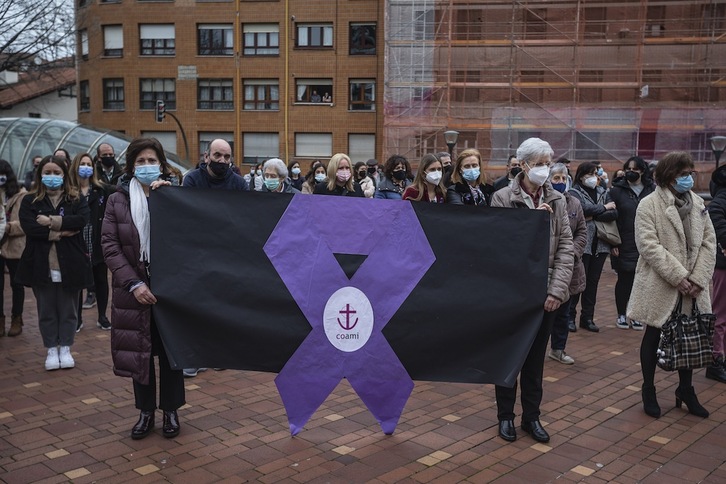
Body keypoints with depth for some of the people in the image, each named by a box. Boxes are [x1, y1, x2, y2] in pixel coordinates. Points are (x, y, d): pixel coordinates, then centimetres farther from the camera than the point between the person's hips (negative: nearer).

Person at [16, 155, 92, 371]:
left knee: (68, 309, 8)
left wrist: (52, 221, -16)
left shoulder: (76, 200, 5)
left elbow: (82, 220, -14)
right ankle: (51, 349, 21)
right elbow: (28, 226, -12)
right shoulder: (29, 201, 4)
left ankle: (65, 348, 21)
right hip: (42, 265, 0)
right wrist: (57, 233, -17)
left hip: (69, 264, 0)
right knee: (46, 310, 9)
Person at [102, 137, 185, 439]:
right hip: (134, 288, 1)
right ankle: (145, 411, 26)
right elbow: (109, 246, -3)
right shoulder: (118, 200, 2)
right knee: (138, 352, 10)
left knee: (171, 352, 8)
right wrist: (133, 283, -14)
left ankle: (170, 411, 24)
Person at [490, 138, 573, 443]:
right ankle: (505, 415, 25)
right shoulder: (503, 198, -5)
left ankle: (531, 417, 27)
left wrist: (557, 289, -8)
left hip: (545, 292, 3)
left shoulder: (556, 200, 4)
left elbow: (565, 247, 1)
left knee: (536, 358, 13)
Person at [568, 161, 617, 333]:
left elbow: (614, 214, 0)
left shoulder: (603, 192, 13)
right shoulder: (574, 192, -1)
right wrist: (604, 208, -7)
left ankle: (587, 318, 18)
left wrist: (593, 216, -12)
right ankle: (570, 316, 10)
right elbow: (585, 208, -20)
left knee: (593, 281, 8)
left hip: (600, 243, 5)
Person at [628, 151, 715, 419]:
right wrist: (677, 277, -20)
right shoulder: (648, 205, -9)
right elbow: (649, 246, -17)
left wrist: (698, 278, -8)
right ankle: (648, 390, 24)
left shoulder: (698, 203, 8)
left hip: (692, 286, 5)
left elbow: (708, 241, 4)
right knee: (653, 336, 9)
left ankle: (686, 390, 31)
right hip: (660, 285, -5)